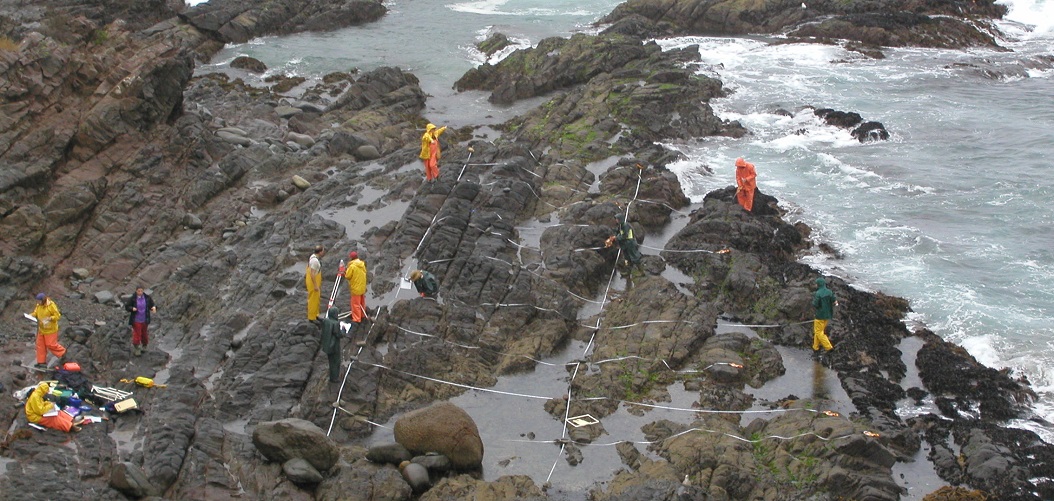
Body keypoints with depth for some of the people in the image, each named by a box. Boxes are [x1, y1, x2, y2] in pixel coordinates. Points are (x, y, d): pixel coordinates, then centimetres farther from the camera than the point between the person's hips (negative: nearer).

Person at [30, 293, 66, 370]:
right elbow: (36, 313, 14)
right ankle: (41, 362, 16)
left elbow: (57, 316, -16)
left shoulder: (51, 306, -20)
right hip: (41, 329, 7)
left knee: (51, 344, -5)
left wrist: (50, 318, -31)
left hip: (50, 330, -7)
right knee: (40, 345, 8)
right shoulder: (38, 305, 1)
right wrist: (32, 315, -7)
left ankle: (62, 352, 20)